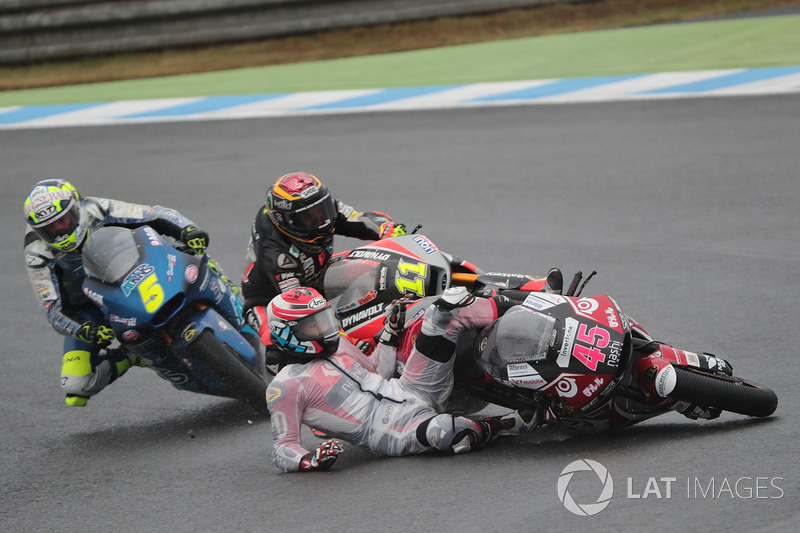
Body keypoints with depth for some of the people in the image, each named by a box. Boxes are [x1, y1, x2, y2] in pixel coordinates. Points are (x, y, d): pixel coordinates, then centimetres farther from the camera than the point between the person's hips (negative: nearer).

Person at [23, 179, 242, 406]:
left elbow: (159, 216, -17)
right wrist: (86, 330, -43)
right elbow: (55, 311, -23)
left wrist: (189, 230, -38)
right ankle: (134, 357, -2)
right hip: (89, 311, -2)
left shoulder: (99, 212, -20)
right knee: (76, 387, -22)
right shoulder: (38, 257, -23)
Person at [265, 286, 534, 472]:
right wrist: (309, 460, -28)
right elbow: (283, 450, -7)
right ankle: (488, 427, -15)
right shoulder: (285, 388, -5)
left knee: (449, 306, 1)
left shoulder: (336, 345, 19)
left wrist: (390, 332, 23)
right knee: (441, 430, -43)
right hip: (392, 431, -8)